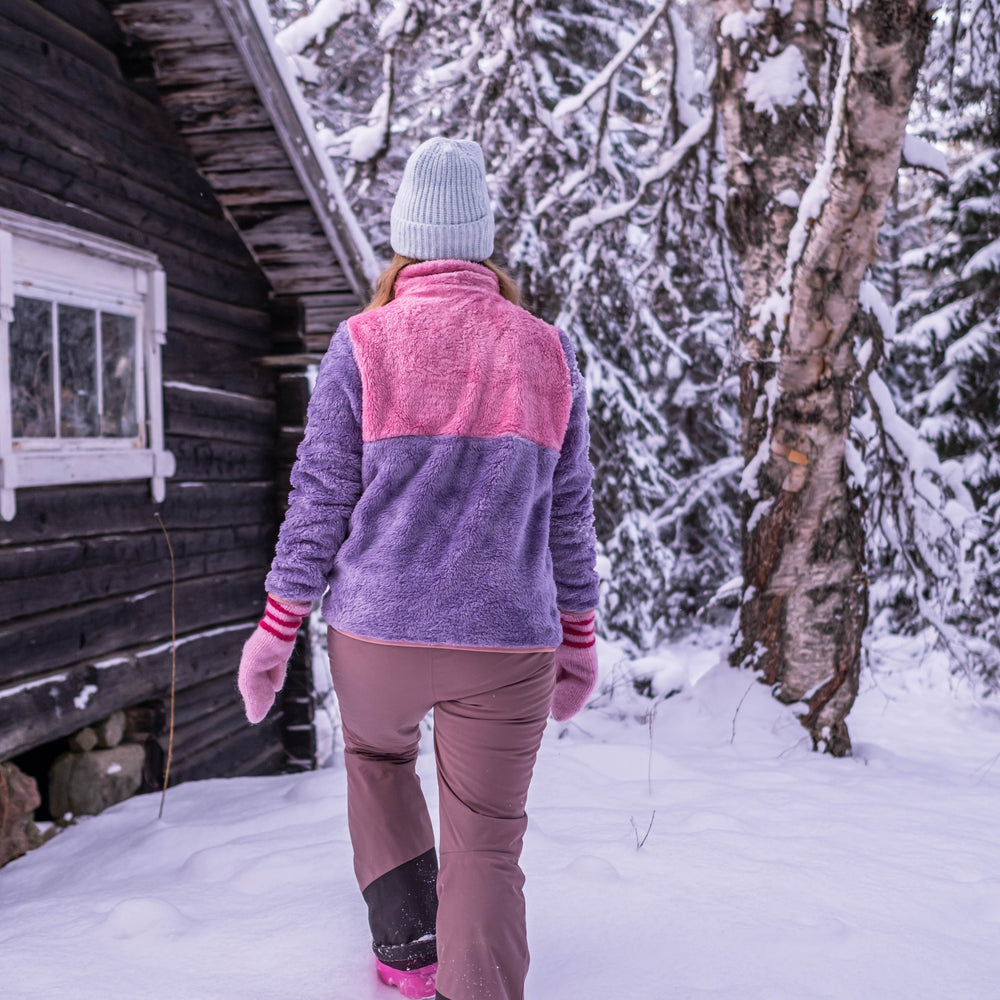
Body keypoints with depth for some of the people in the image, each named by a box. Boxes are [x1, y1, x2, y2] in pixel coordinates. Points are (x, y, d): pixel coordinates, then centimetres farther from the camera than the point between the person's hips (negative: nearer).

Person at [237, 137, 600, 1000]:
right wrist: (579, 639, 15)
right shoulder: (546, 355, 1)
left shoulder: (362, 348, -6)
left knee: (377, 752, 32)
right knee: (485, 850, 8)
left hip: (378, 635, 0)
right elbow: (568, 513, 5)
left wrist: (275, 632, 5)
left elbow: (321, 503, -5)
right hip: (504, 642, 1)